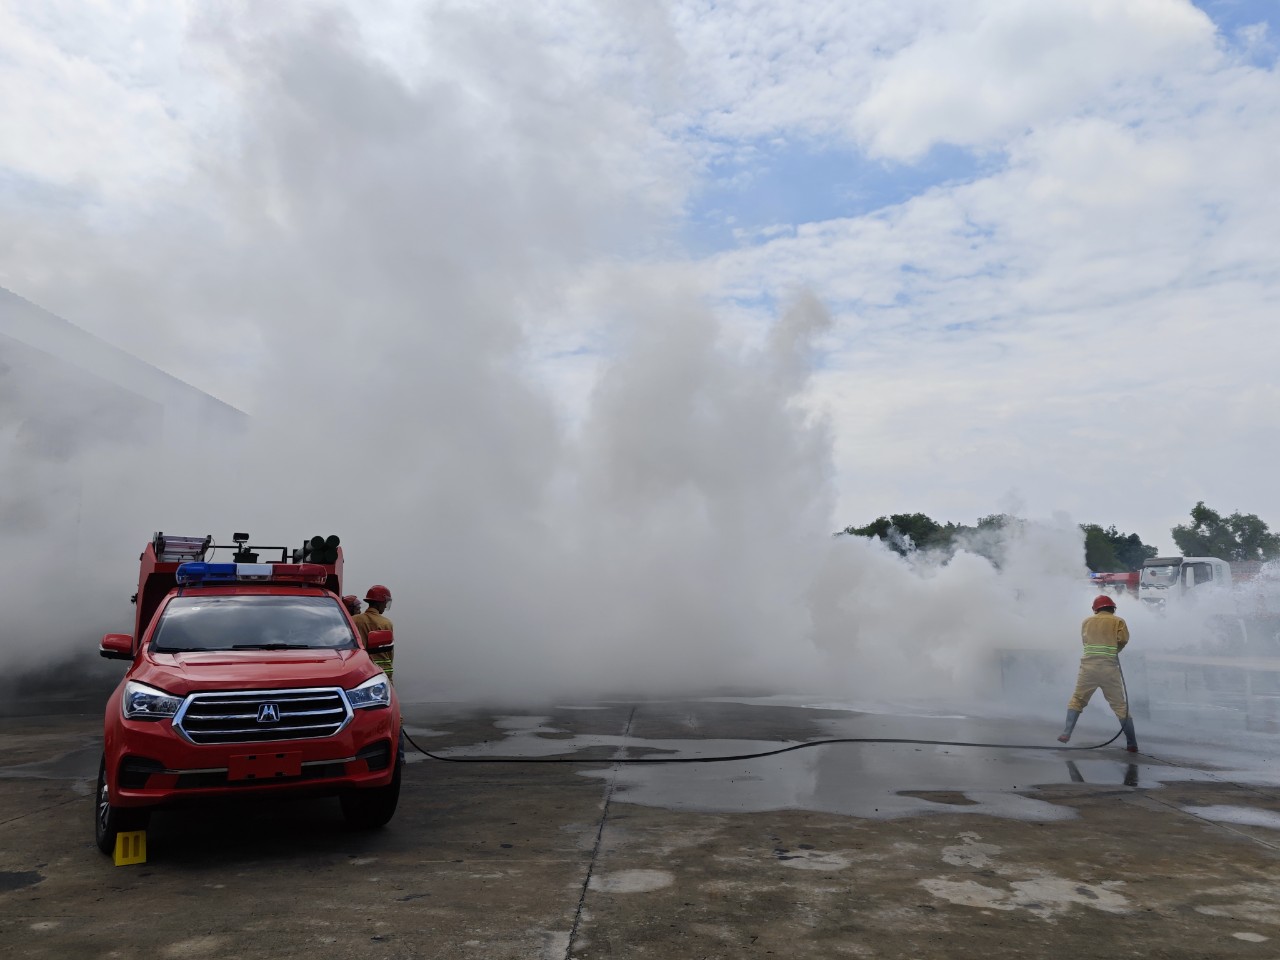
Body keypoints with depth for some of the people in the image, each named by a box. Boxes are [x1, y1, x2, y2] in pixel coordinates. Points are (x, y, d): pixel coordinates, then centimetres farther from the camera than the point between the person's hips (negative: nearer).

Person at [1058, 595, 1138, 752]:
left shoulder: (1087, 621, 13)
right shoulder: (1118, 621, 6)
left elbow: (1085, 640, 10)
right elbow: (1123, 639, -6)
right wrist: (1113, 650, 10)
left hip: (1089, 666, 1)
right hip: (1110, 668, -1)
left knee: (1077, 699, 11)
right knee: (1120, 705, 6)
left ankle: (1066, 733, 1)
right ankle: (1131, 743, 7)